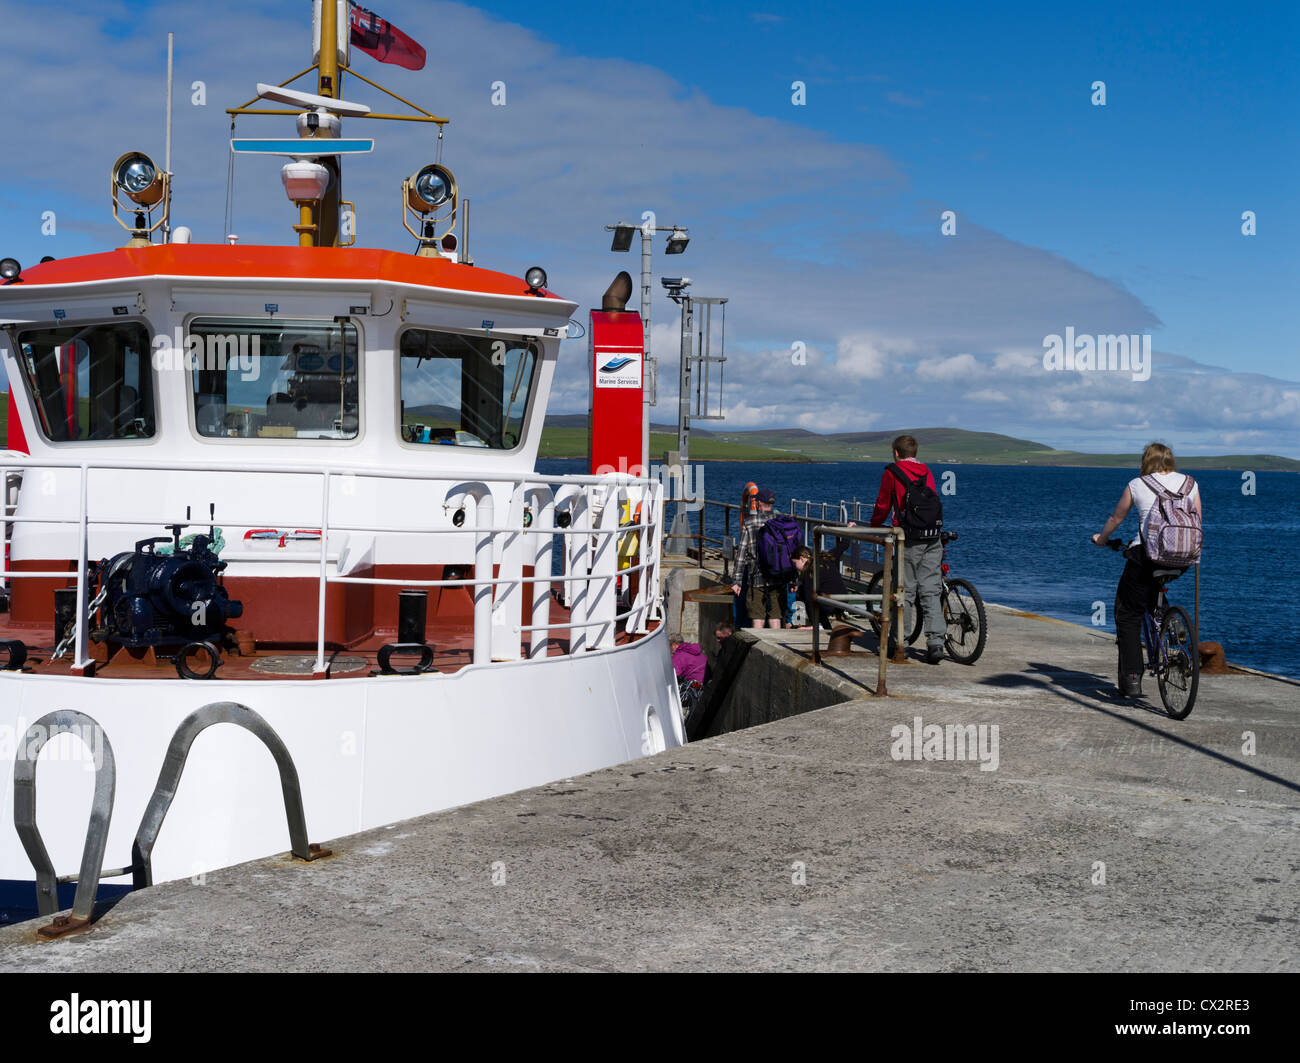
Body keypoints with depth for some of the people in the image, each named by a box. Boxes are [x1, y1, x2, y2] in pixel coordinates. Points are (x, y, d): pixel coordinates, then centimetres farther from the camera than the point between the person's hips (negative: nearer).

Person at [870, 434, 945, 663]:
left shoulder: (892, 471, 2)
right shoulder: (926, 471, 16)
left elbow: (882, 505, 4)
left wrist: (874, 528, 20)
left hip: (909, 539, -4)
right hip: (933, 538, 4)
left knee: (904, 590, 4)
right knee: (931, 591, 3)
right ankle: (936, 642, -6)